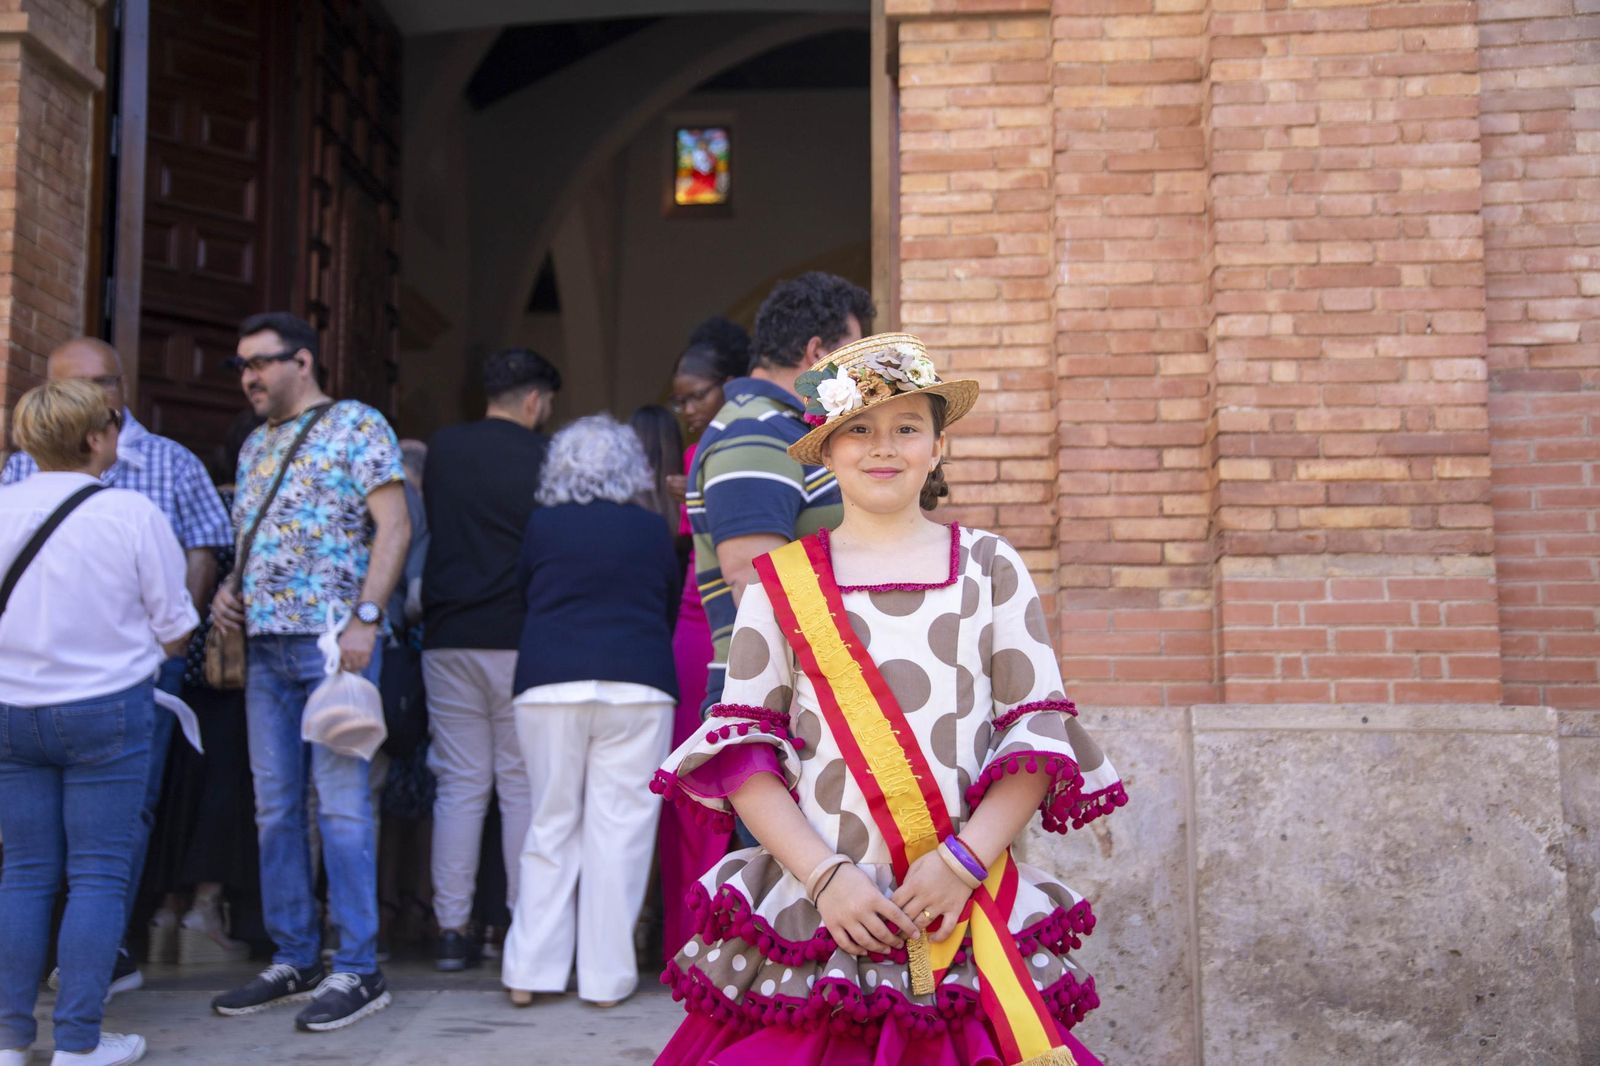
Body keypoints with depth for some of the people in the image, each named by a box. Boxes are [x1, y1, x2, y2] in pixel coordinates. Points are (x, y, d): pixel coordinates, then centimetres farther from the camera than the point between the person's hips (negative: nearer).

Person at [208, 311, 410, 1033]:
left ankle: (357, 970, 0)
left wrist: (365, 618, -18)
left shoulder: (356, 426, -3)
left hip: (333, 641, -7)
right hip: (266, 647, 8)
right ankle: (294, 961, 18)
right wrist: (230, 590, 7)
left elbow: (393, 526, -10)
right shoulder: (256, 446, 19)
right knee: (275, 807, 9)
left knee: (341, 804, -7)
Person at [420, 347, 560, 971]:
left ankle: (452, 929, 7)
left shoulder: (441, 449, 9)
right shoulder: (544, 457, -3)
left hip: (448, 637, 3)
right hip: (518, 639, -3)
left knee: (459, 785, 7)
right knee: (523, 786, 4)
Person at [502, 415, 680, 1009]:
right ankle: (606, 976, 3)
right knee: (619, 831, 1)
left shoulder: (542, 526, 7)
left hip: (549, 687, 1)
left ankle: (531, 969, 9)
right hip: (636, 689, -1)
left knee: (551, 827, 9)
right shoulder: (653, 531, 6)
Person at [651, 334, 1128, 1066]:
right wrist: (823, 875, -9)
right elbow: (741, 743, 2)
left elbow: (1038, 728, 4)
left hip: (964, 916, 0)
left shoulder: (990, 568, 9)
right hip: (811, 913, 0)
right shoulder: (783, 580, 7)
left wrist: (963, 860, -8)